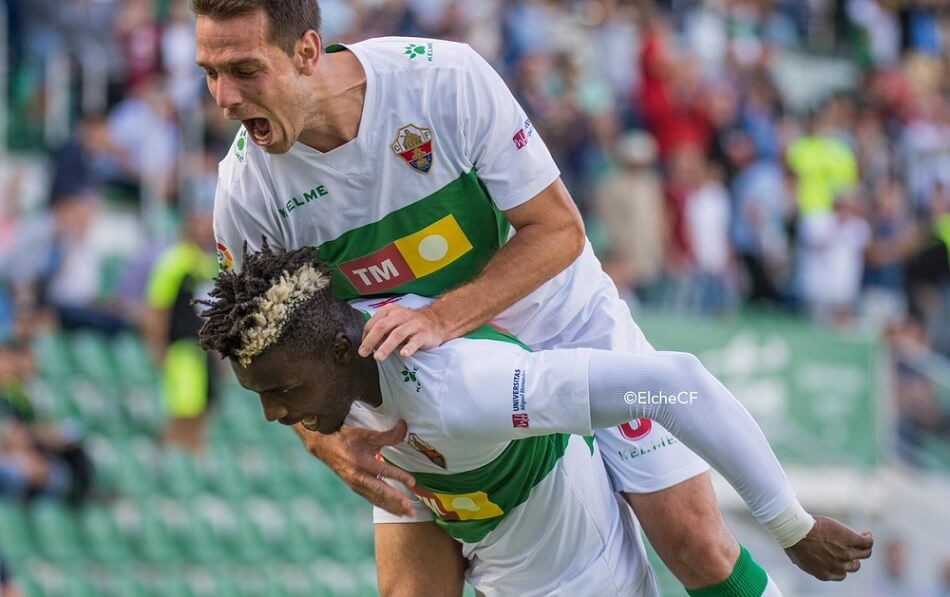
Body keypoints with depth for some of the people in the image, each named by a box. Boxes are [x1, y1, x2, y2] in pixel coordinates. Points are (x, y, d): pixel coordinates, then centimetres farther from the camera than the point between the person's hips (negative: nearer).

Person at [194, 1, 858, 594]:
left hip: (566, 326, -2)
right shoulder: (246, 191, -20)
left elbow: (559, 230, -20)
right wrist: (327, 441, -28)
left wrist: (442, 318, -33)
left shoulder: (446, 77, -28)